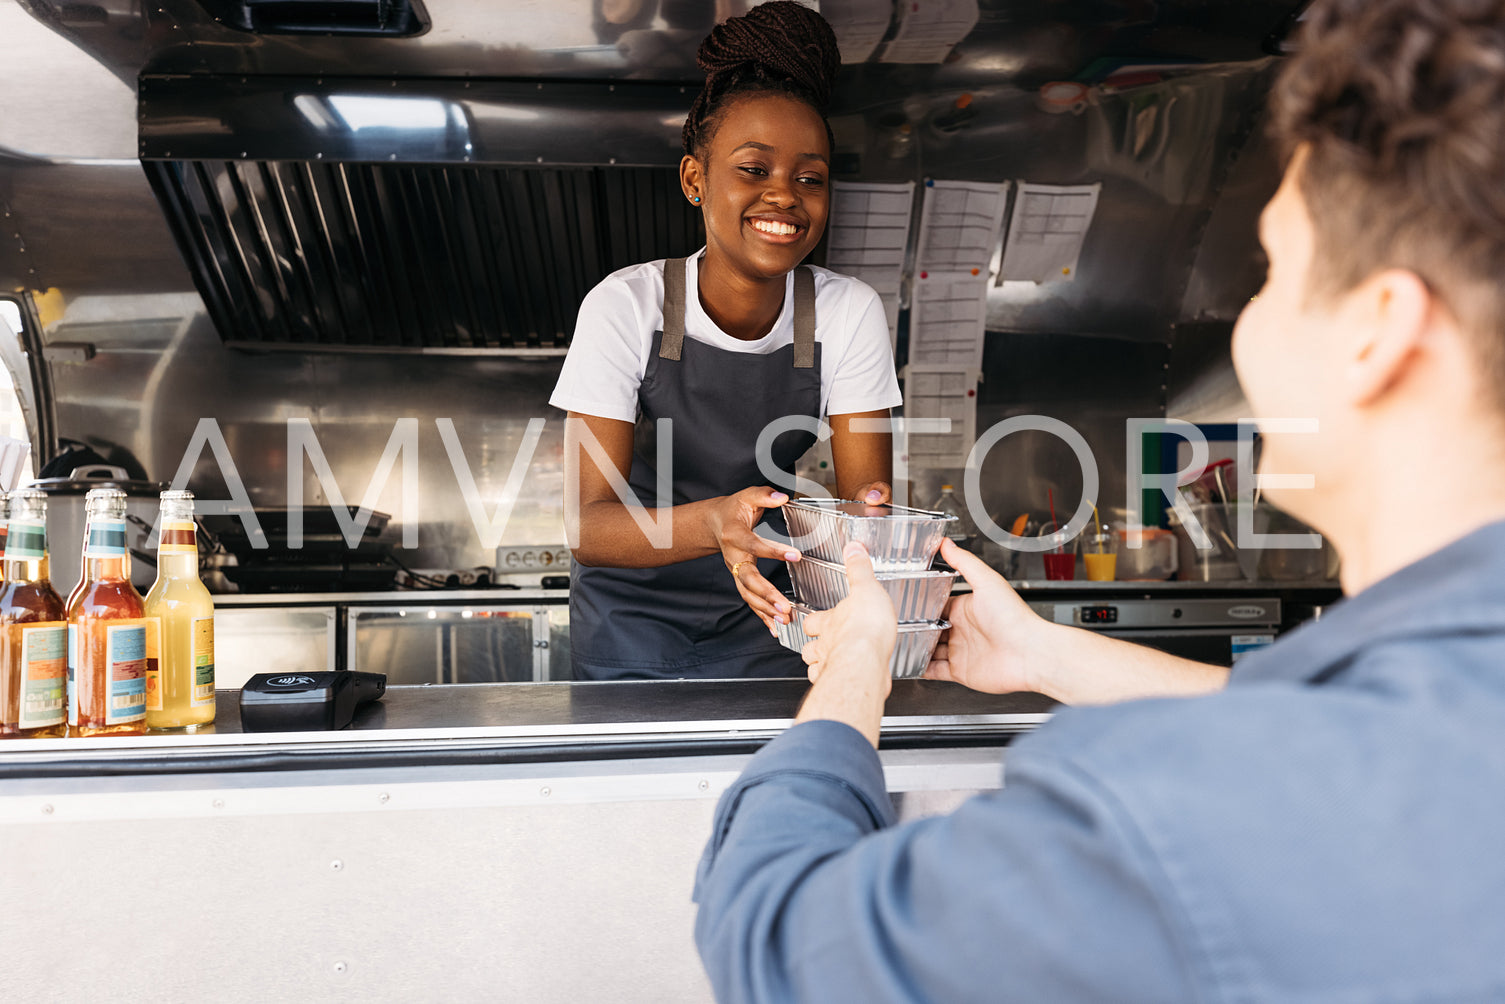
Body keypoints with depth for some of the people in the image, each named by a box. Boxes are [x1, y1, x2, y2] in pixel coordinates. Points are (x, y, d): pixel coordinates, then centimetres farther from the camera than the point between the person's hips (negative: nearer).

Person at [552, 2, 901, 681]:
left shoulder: (849, 313, -11)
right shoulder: (625, 306, -18)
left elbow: (864, 487, -14)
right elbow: (588, 525, -23)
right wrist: (714, 523, -43)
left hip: (764, 619, 1)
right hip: (633, 619, -1)